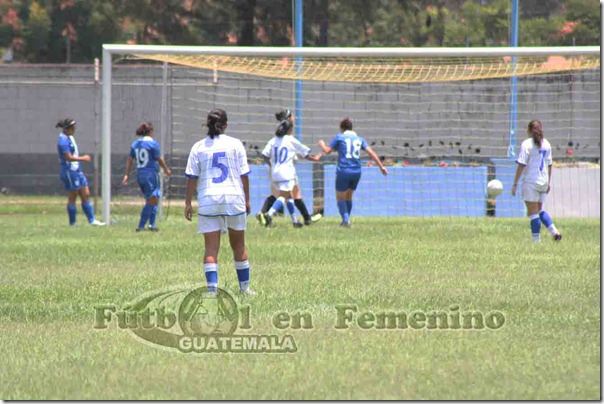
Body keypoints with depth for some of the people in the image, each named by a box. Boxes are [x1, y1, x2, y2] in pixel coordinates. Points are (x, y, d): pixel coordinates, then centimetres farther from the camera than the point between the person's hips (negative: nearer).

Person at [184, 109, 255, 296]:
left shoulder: (198, 147, 2)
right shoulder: (235, 144, 1)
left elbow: (192, 178, 0)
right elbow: (244, 175, 1)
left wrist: (188, 203, 6)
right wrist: (247, 199, 11)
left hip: (208, 201, 0)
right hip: (234, 198, 0)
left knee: (211, 248, -1)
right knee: (238, 245, 15)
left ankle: (212, 288, -13)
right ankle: (244, 287, 22)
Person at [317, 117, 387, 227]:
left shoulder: (339, 137, 1)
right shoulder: (359, 139, 11)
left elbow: (327, 150, 2)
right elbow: (371, 152, 4)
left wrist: (322, 144, 24)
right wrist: (381, 166, 3)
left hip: (343, 171, -4)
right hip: (356, 172, 4)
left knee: (340, 198, 5)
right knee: (348, 197, 20)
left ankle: (346, 220, -10)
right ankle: (346, 221, 24)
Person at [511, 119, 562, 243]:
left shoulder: (526, 144, -11)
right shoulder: (546, 144, 8)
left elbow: (521, 166, -13)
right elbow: (549, 164, 13)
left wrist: (515, 184, -9)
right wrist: (548, 182, 22)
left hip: (531, 182, -6)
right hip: (543, 182, 6)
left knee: (533, 213, -1)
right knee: (540, 210, 20)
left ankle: (536, 240, -1)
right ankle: (555, 231, 7)